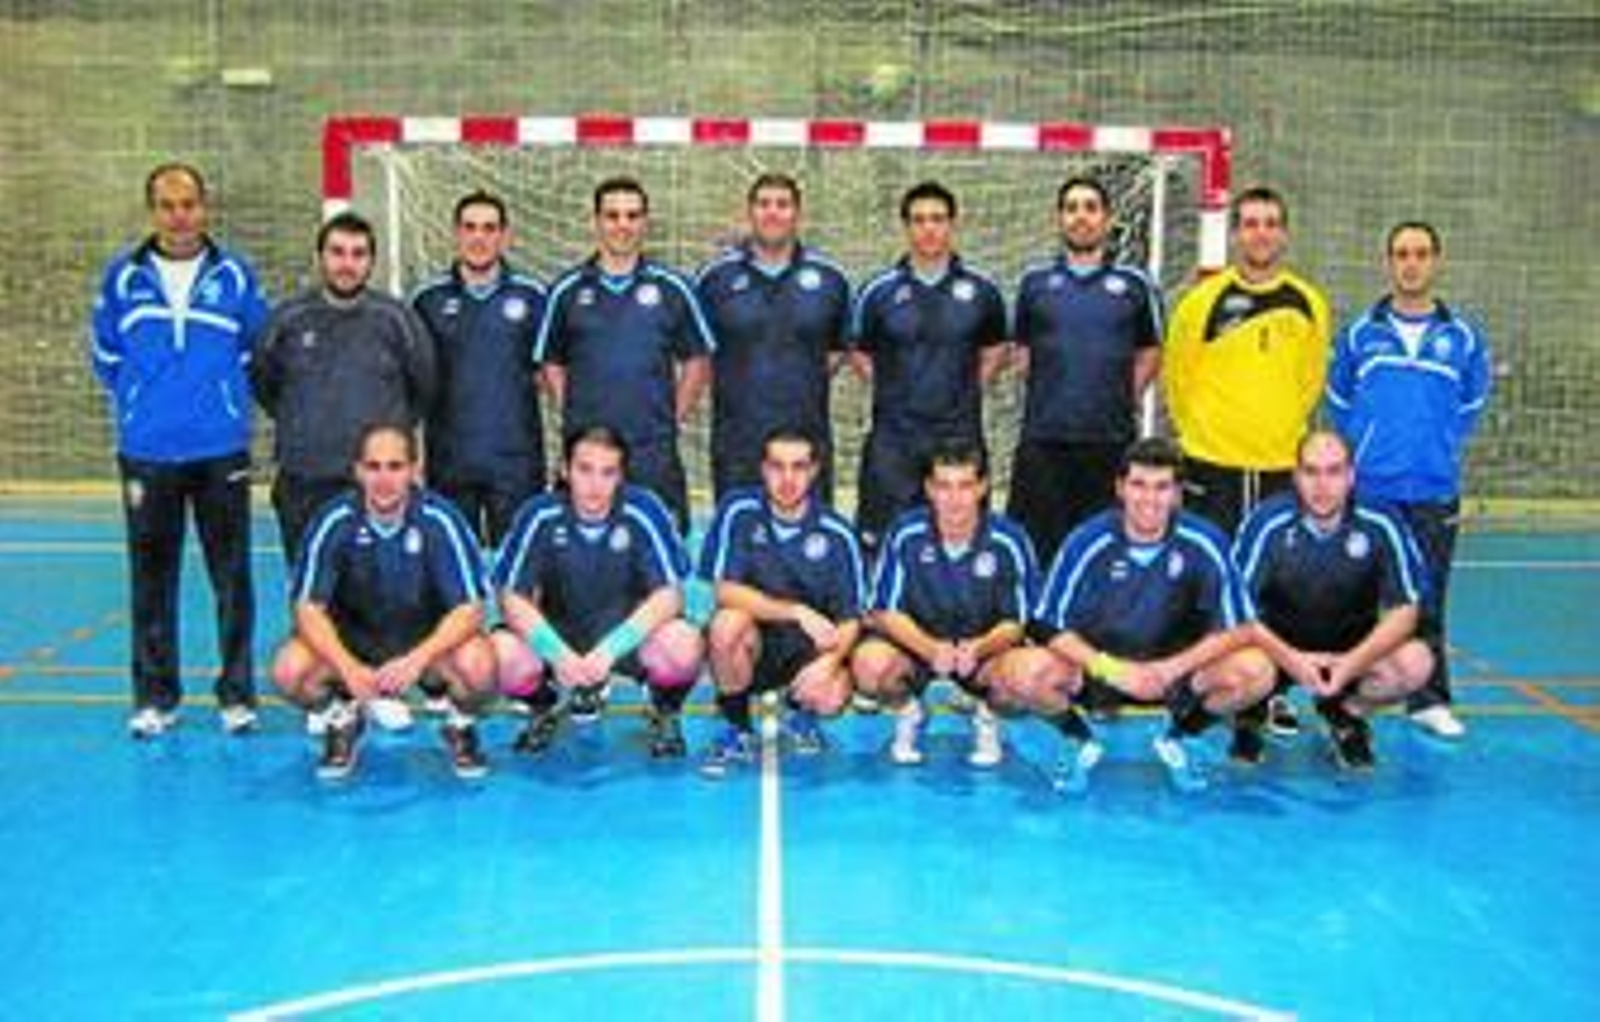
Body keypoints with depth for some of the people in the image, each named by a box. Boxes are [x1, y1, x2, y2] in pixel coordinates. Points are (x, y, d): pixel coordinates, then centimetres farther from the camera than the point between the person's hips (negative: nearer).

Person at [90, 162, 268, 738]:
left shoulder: (234, 276, 2)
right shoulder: (124, 277, 4)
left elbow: (257, 350, 9)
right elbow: (106, 356, 13)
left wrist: (225, 400, 8)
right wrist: (140, 399, 12)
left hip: (221, 452, -1)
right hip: (146, 453, 1)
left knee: (231, 577, 2)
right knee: (151, 579, 7)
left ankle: (237, 694, 12)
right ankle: (154, 697, 18)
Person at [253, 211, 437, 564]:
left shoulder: (395, 319, -1)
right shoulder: (289, 319, 2)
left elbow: (425, 387, 12)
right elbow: (262, 382, 17)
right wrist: (296, 424, 13)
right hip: (303, 485, 1)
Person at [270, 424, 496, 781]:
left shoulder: (439, 520, -19)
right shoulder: (334, 521, -16)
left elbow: (469, 608, -19)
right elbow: (308, 608, -14)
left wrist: (417, 659, -35)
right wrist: (348, 668, -31)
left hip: (430, 638, -1)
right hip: (351, 638, 2)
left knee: (478, 667, -32)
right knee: (290, 670, -25)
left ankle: (461, 725, 5)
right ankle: (341, 720, 9)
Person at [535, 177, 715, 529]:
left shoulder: (672, 289, 5)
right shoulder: (567, 291, 6)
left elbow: (698, 361, 11)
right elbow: (551, 364, 13)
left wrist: (672, 417, 4)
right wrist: (572, 414, 4)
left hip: (655, 454, 0)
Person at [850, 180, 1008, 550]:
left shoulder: (981, 291, 4)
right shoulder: (879, 291, 2)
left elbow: (994, 350, 19)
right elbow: (859, 353, 14)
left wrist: (967, 391, 8)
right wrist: (892, 392, 5)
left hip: (960, 436, 1)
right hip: (893, 439, -1)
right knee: (882, 538, 0)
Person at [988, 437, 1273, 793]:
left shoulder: (1204, 543, -14)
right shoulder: (1088, 543, -16)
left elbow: (1239, 628, -11)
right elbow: (1048, 626, -13)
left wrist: (1172, 668, -22)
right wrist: (1112, 669, -25)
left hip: (1174, 669, 1)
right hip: (1096, 665, -1)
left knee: (1255, 671, -24)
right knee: (1020, 672, -30)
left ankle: (1175, 739, 6)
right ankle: (1082, 741, 4)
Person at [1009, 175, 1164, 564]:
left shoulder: (1135, 285, 7)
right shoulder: (1035, 283, 9)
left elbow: (1150, 355, 15)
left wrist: (1121, 399, 6)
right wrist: (1049, 396, 9)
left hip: (1111, 440, 0)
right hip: (1043, 439, 0)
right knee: (1036, 545, 1)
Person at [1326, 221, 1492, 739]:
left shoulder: (1464, 337, 4)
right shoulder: (1359, 333, 3)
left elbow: (1471, 405, 15)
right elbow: (1339, 401, 14)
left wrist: (1441, 448, 12)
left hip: (1434, 493, 1)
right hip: (1366, 490, 0)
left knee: (1427, 600, 5)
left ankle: (1429, 700, 15)